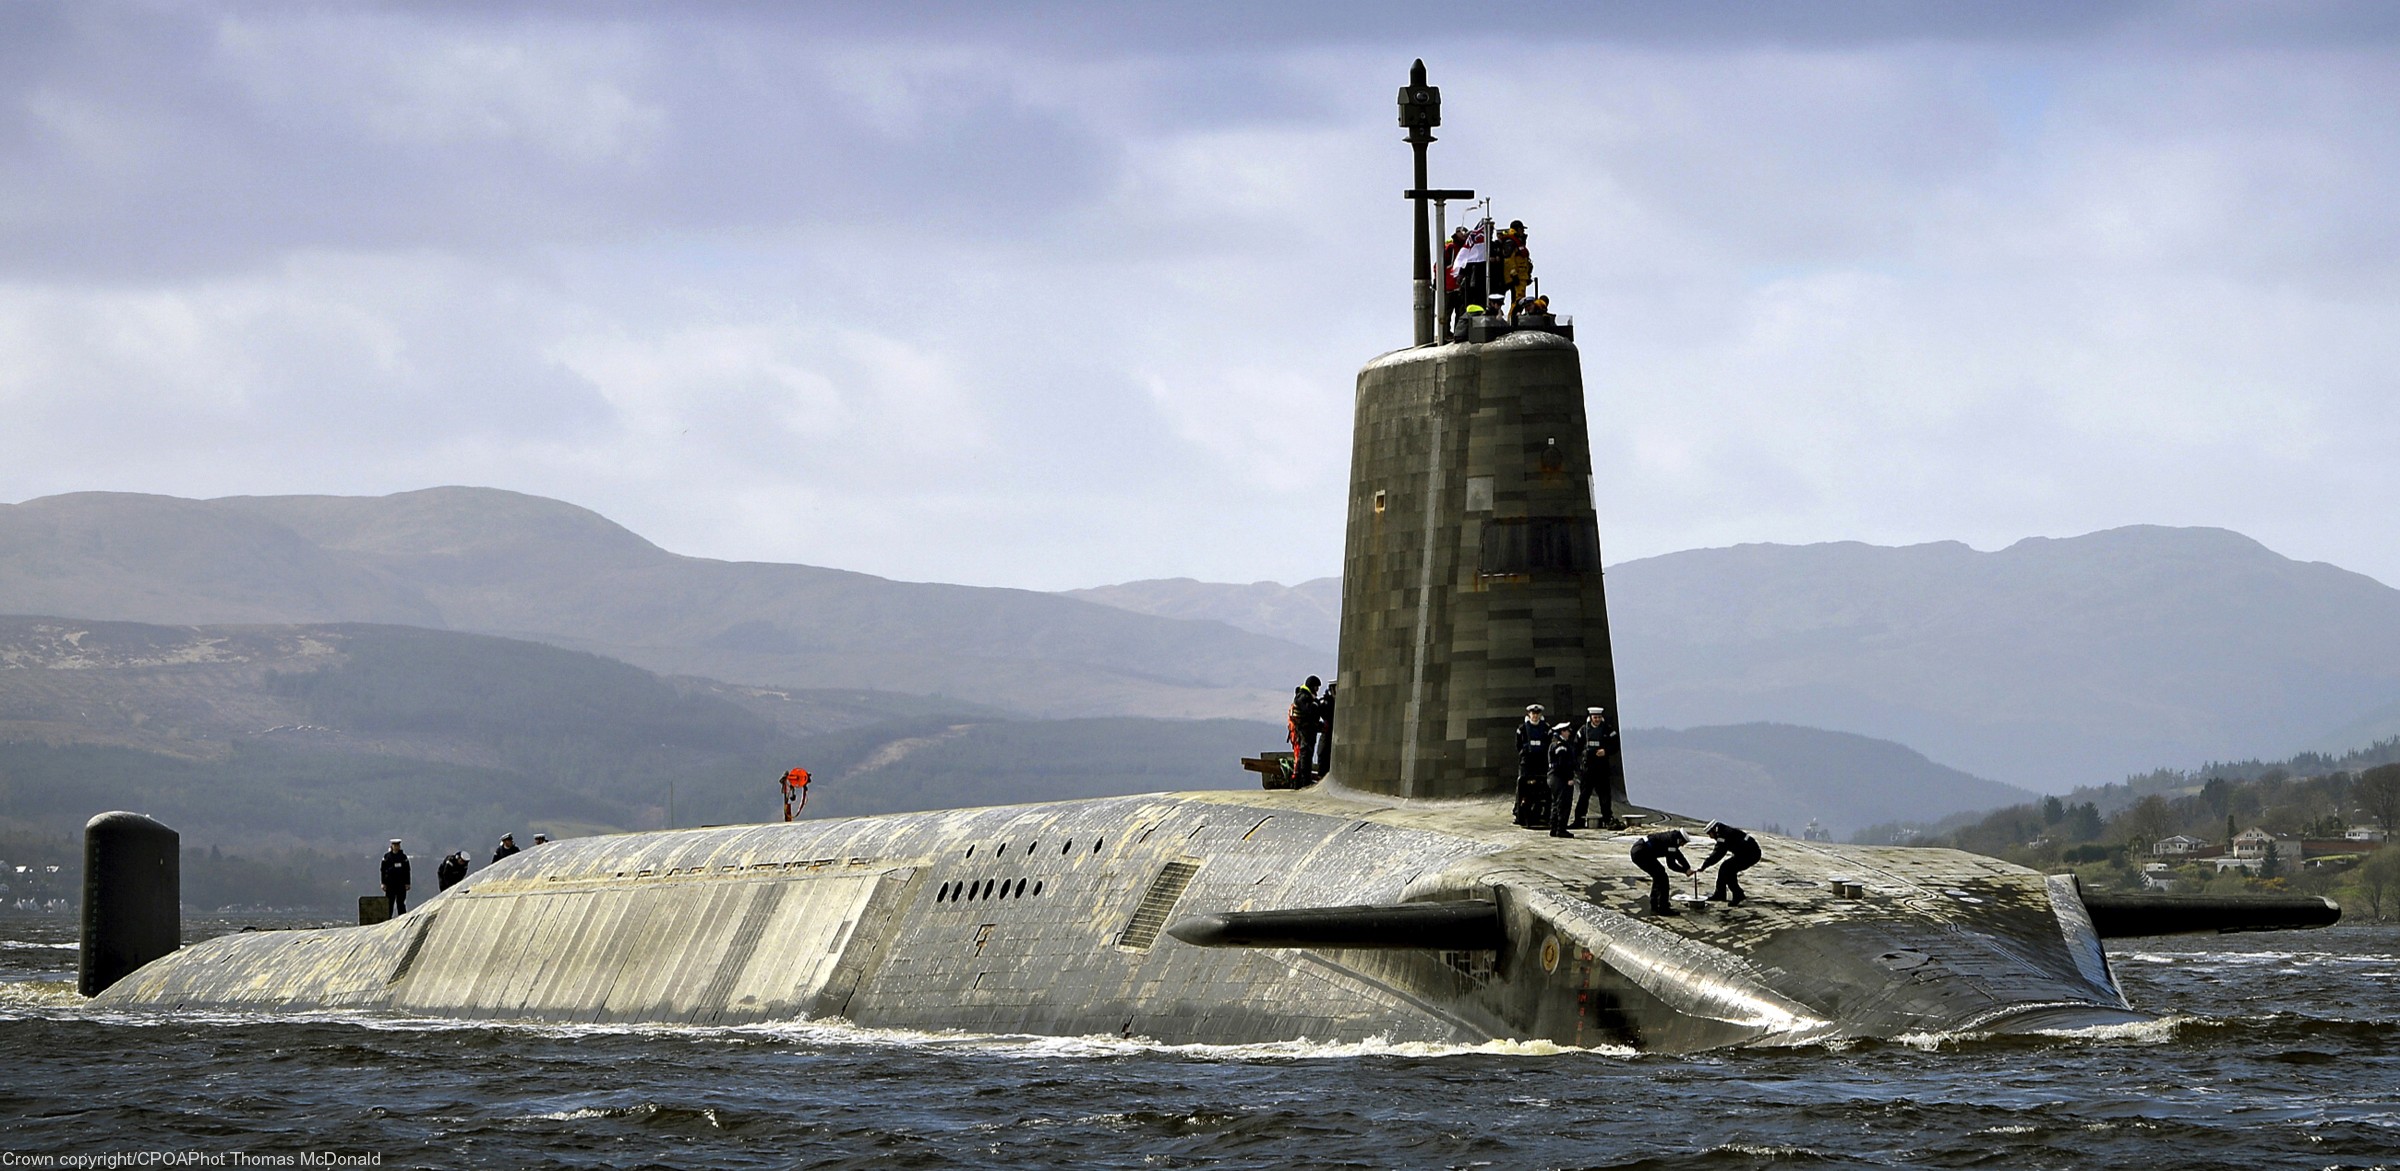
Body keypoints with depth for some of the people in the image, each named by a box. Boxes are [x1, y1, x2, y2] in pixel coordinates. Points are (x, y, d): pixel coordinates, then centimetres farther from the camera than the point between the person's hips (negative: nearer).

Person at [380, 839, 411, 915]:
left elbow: (407, 870, 6)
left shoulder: (403, 856, 5)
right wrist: (383, 883, -2)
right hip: (390, 883, 0)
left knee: (400, 903, 1)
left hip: (401, 883, 0)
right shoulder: (387, 856, 4)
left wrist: (407, 883, -1)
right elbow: (383, 870, 5)